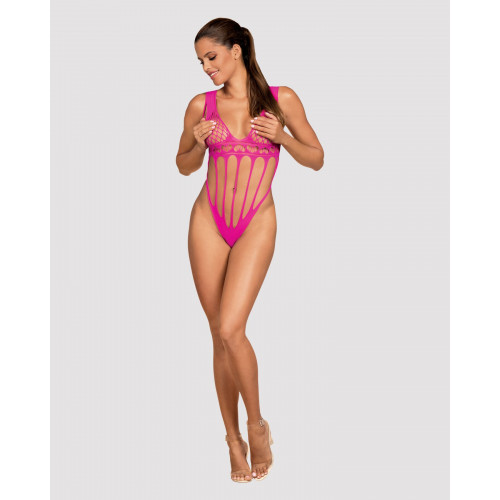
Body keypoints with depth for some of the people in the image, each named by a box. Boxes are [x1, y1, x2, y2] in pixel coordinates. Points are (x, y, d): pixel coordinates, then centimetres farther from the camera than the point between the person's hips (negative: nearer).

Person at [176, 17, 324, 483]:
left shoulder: (281, 99, -1)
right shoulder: (201, 105, 4)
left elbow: (316, 159, 4)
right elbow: (185, 166, 16)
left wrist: (281, 137, -13)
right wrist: (198, 142, -6)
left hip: (256, 225, -2)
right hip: (208, 222, 3)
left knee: (230, 329, -16)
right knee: (220, 336, 5)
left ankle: (256, 424, 7)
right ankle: (233, 437, 20)